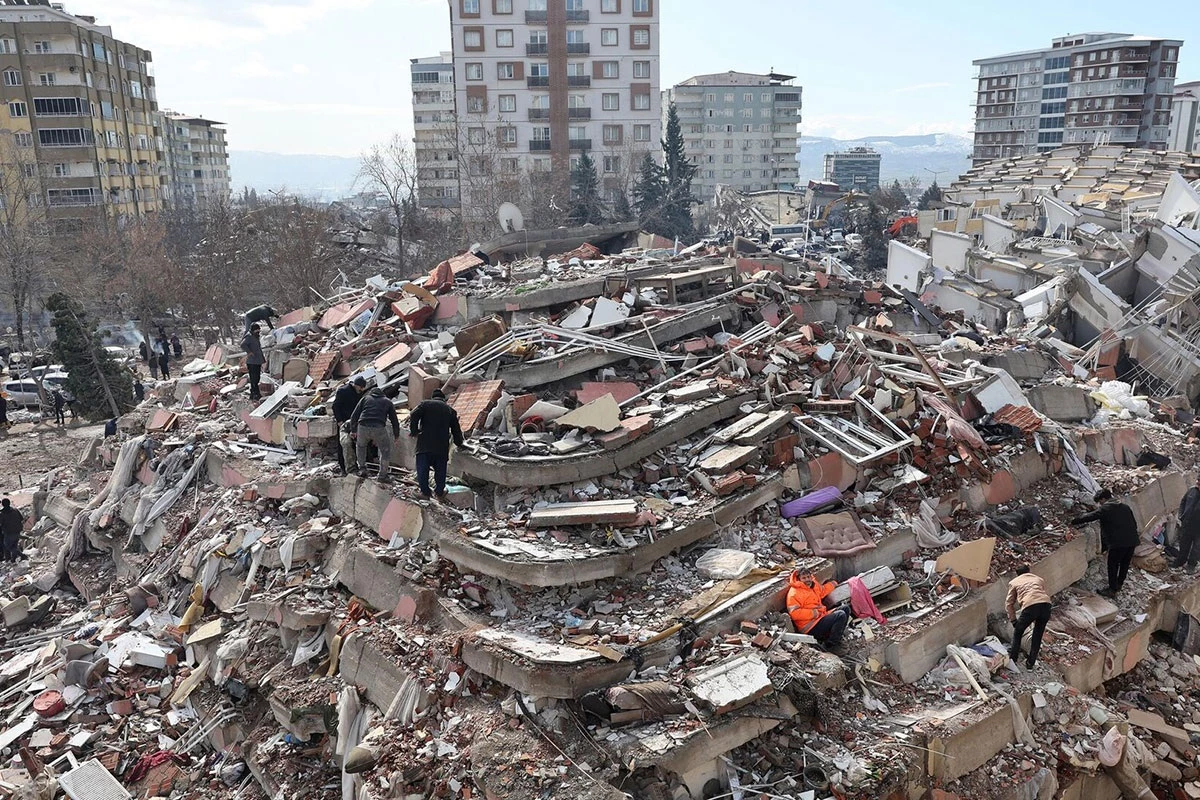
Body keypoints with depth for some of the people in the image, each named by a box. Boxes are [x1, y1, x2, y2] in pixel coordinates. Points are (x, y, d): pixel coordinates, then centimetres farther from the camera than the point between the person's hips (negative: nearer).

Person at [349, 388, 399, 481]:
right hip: (379, 428, -2)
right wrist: (396, 435, 35)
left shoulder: (365, 399, 25)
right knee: (385, 450, 16)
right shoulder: (387, 402, 25)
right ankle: (383, 475, 14)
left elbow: (354, 416, 20)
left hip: (363, 427, 2)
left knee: (360, 446, 31)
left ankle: (362, 468, 26)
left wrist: (353, 430, 30)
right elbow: (394, 420, 25)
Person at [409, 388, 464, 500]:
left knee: (422, 469, 6)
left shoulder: (424, 404, 8)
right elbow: (456, 430, 18)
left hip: (425, 444, -2)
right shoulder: (450, 410, 16)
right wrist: (459, 443, 33)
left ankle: (425, 492, 9)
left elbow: (413, 416, -8)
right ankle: (439, 493, 18)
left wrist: (414, 431, 4)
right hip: (442, 445, 2)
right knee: (440, 470, 12)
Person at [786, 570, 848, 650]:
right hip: (811, 627, -10)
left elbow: (823, 590, 37)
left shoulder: (813, 585, 13)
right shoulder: (795, 593, -16)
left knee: (845, 609, 12)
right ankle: (830, 645, -12)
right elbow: (794, 613, -24)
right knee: (841, 615, -19)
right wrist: (813, 613, -21)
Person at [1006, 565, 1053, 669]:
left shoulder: (1014, 582, 27)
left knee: (1018, 633, 21)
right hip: (1046, 605, 3)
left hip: (1030, 606, -3)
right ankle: (1030, 663, 27)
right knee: (1037, 635, 22)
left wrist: (1014, 621, 28)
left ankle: (1013, 658, 30)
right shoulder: (1039, 579, 34)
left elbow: (1009, 604, 23)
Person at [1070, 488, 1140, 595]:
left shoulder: (1104, 509, -6)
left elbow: (1088, 517, -5)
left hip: (1117, 543, -7)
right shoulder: (1125, 507, 15)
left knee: (1113, 566, 5)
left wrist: (1073, 522, 8)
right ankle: (1119, 584, 36)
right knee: (1125, 564, 21)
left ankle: (1112, 590, 11)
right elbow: (1134, 524, 19)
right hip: (1132, 541, 7)